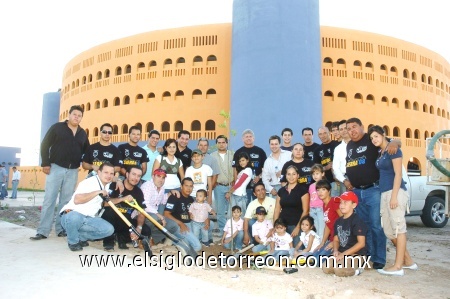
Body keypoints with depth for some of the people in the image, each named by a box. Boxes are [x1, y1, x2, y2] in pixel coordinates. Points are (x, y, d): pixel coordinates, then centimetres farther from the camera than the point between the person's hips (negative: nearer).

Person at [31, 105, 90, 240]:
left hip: (73, 171, 4)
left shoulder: (82, 133, 13)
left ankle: (61, 229, 13)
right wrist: (45, 163, -10)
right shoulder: (57, 127, 1)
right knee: (49, 199, -4)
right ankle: (43, 231, -1)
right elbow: (45, 145, -2)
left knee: (66, 201, 5)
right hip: (56, 168, -4)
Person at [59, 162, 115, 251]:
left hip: (89, 219, 7)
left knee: (109, 229, -15)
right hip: (71, 214, -7)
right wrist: (97, 192, -30)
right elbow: (77, 200, -29)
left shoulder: (107, 185, 12)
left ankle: (80, 237, 5)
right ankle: (73, 242, -10)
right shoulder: (89, 182, -15)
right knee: (74, 217, -41)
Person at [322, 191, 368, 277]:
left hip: (356, 254, -7)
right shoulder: (338, 221, 10)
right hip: (341, 253, 8)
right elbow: (336, 239, 16)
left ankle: (357, 269, 1)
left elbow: (361, 243, -18)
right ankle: (350, 266, 10)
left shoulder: (357, 220, -14)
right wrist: (336, 251, -7)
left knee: (339, 270, -29)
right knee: (326, 268, -12)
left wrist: (344, 254, -18)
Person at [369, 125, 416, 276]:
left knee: (398, 227, -6)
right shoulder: (379, 153, 17)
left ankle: (398, 266, -3)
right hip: (384, 193, 9)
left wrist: (394, 196, -18)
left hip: (395, 191, -9)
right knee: (388, 230, 10)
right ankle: (408, 260, 23)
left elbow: (398, 174, -12)